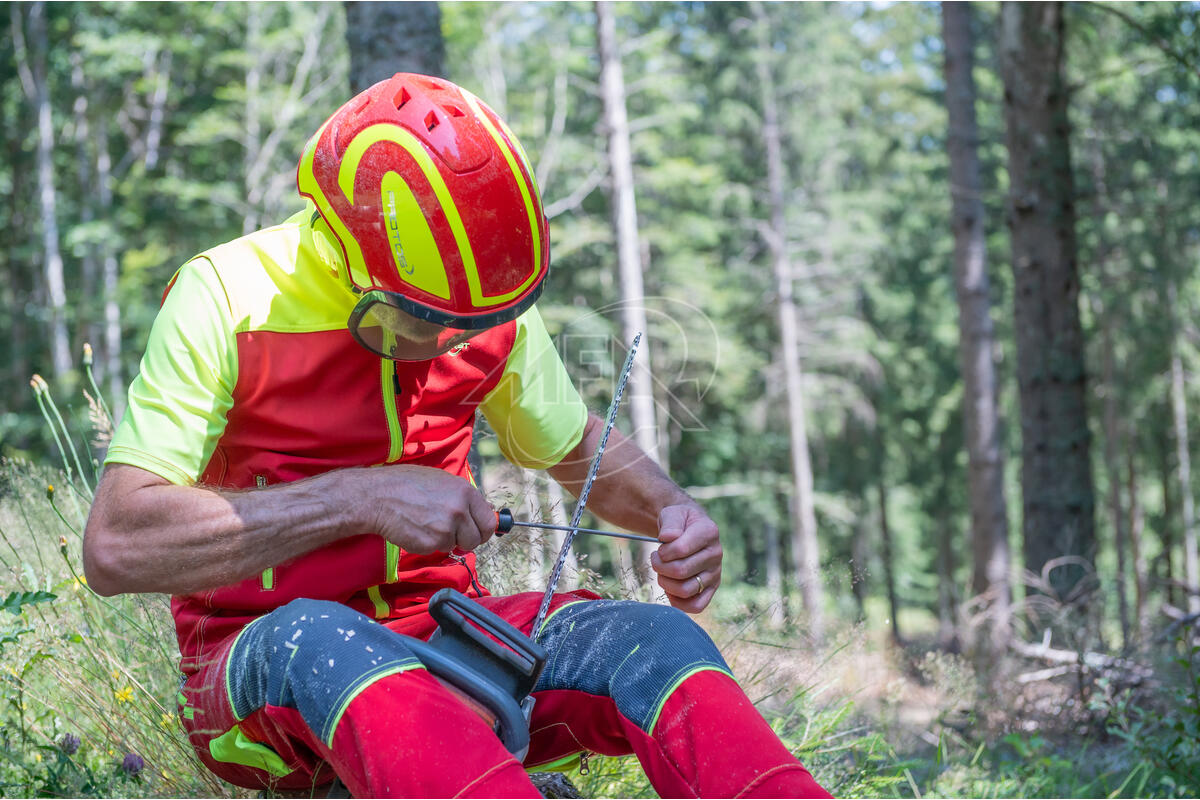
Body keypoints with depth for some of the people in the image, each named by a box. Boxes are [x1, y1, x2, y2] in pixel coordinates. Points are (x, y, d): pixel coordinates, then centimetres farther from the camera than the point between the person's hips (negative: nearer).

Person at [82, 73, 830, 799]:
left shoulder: (490, 304, 3)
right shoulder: (228, 298, -13)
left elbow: (581, 448, 21)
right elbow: (115, 546, -22)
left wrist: (671, 509, -3)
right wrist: (360, 499, -26)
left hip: (443, 636, 5)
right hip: (265, 659, -4)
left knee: (653, 637, -22)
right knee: (316, 639, -40)